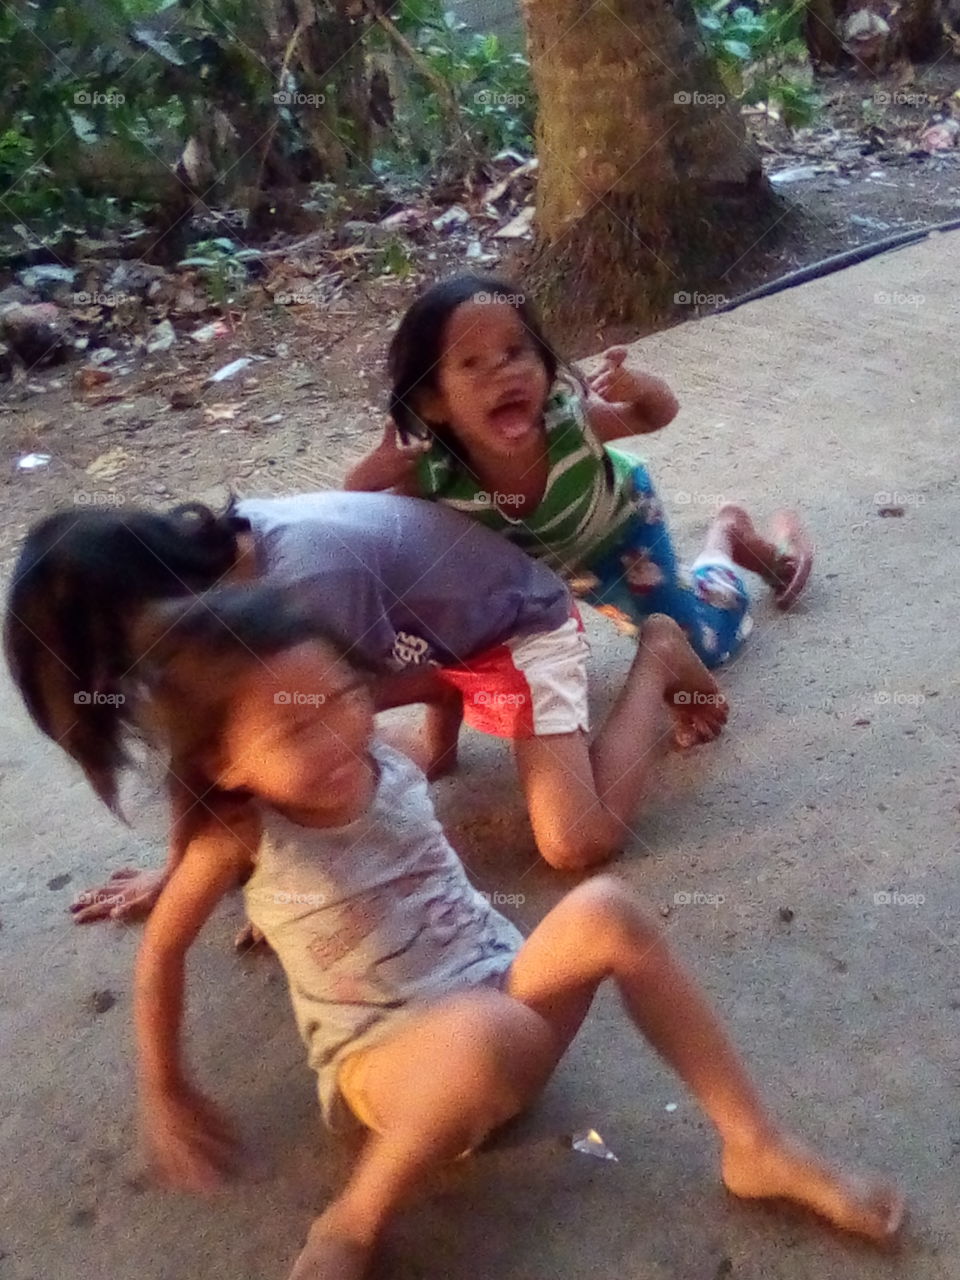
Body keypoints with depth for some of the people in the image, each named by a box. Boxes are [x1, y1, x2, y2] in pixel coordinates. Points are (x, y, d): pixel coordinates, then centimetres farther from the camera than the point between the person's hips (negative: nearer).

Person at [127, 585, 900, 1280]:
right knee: (483, 1031, -41)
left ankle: (756, 1147, -13)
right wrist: (165, 1095, 5)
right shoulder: (244, 839, -11)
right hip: (385, 1063, -4)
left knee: (605, 912, -24)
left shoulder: (387, 766, -1)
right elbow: (162, 951, 0)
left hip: (502, 991, 5)